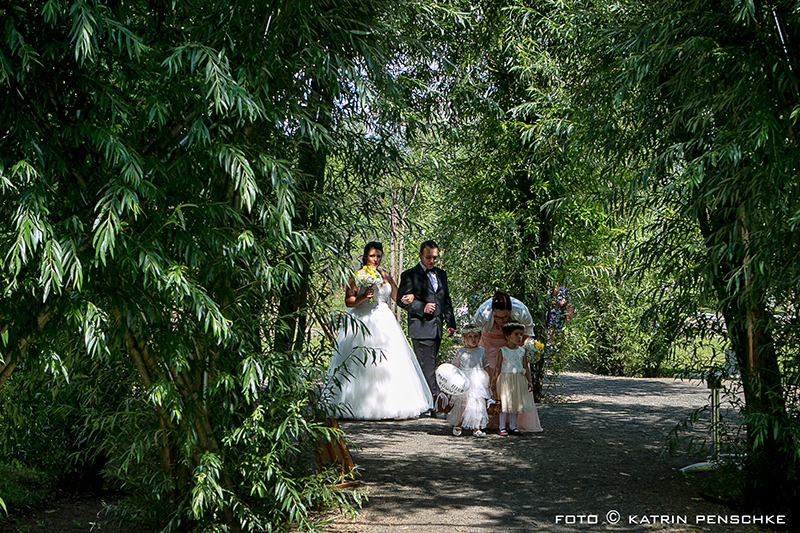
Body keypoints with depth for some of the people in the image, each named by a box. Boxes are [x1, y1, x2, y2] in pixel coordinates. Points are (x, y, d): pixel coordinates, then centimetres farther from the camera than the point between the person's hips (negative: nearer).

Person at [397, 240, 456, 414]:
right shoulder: (409, 275, -2)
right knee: (428, 367, -9)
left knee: (429, 366, 11)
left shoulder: (441, 274, 18)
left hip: (437, 328, 7)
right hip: (421, 327, -7)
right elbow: (401, 300, -5)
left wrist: (450, 323, 11)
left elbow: (447, 300, 20)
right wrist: (422, 308, -16)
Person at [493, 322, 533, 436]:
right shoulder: (502, 351, -4)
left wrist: (529, 381, 9)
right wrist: (494, 380, -4)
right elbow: (498, 367, -1)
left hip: (519, 379, 4)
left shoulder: (522, 351, 6)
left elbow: (526, 367, 11)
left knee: (516, 403, 8)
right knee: (504, 403, -3)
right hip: (505, 379, -4)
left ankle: (512, 427, 18)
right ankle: (501, 427, 7)